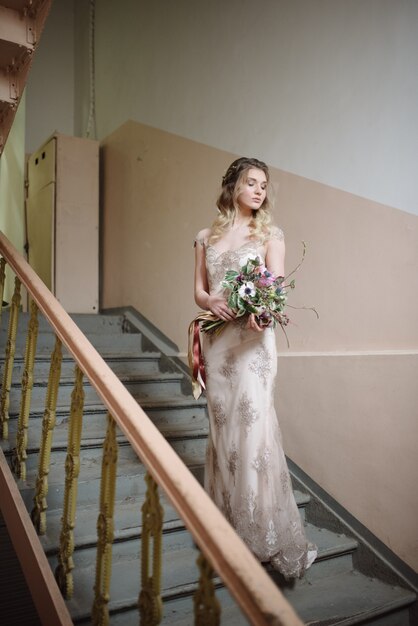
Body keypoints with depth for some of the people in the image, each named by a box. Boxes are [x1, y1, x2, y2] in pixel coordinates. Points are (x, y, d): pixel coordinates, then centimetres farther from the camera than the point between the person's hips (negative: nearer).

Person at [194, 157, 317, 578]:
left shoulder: (270, 235, 4)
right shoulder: (206, 238, 13)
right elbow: (198, 291, 11)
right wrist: (211, 302, -13)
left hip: (252, 340, -3)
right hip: (216, 339, 4)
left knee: (254, 427, -8)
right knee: (222, 426, 10)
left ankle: (268, 535, 2)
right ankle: (227, 520, 26)